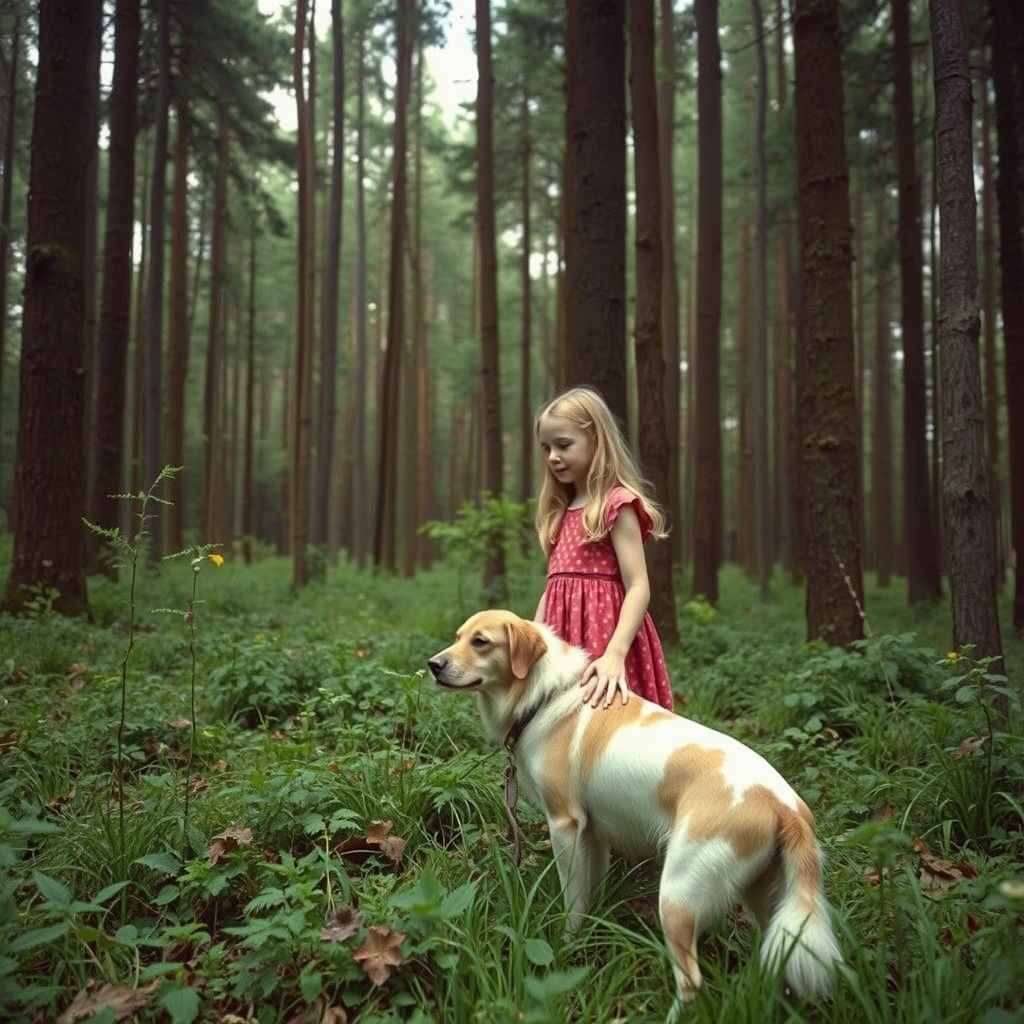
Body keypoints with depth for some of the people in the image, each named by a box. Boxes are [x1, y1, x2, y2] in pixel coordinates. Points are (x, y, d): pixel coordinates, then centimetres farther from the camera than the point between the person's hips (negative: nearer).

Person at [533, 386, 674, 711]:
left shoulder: (617, 503, -7)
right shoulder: (560, 510, 16)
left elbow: (639, 588, -14)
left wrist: (615, 654, -27)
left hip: (603, 638, -7)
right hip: (563, 644, 7)